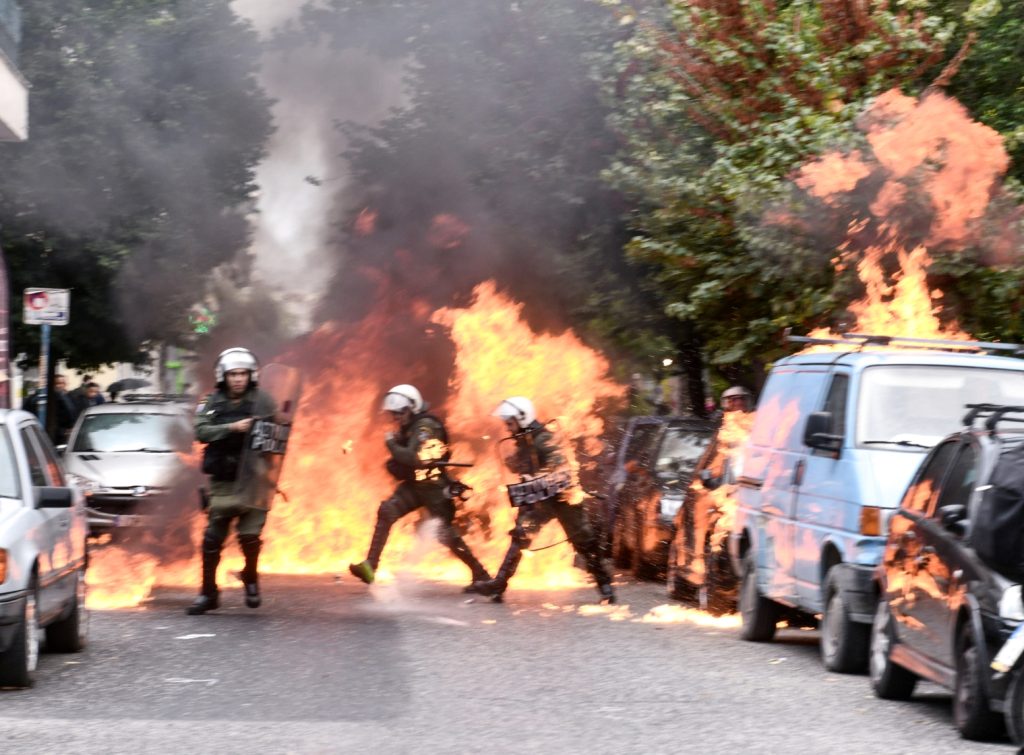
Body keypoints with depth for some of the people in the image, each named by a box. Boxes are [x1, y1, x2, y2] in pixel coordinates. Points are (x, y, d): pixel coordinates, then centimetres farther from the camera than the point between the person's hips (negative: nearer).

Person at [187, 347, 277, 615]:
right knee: (213, 537, 1)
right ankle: (208, 592, 11)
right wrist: (232, 428, -22)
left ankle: (251, 579, 22)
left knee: (249, 534, -5)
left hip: (252, 479, -2)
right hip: (222, 480, 2)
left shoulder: (262, 402, 0)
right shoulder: (213, 403, 4)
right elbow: (201, 431, -10)